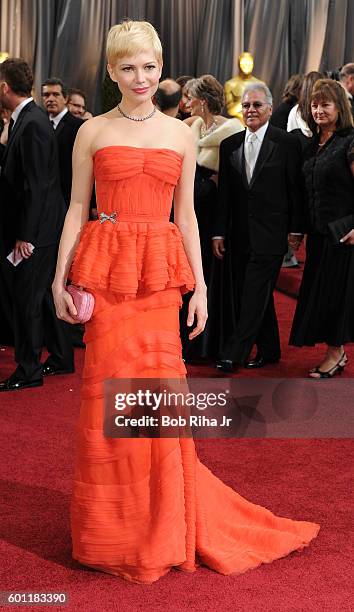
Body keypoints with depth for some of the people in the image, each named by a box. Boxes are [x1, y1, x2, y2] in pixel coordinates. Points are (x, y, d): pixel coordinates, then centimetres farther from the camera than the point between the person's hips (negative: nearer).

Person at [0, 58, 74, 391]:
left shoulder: (32, 124, -20)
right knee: (43, 295, 18)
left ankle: (28, 370, 10)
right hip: (39, 229, 10)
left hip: (35, 230, -10)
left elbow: (36, 186, -23)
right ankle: (62, 358, 30)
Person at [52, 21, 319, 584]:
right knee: (110, 387, 0)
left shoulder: (181, 134, 10)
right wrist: (60, 277, -1)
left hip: (161, 271, 1)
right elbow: (77, 208, 6)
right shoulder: (93, 132, 6)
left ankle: (163, 524, 20)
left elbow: (186, 213, 10)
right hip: (105, 267, -1)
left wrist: (199, 287, 6)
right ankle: (116, 526, 18)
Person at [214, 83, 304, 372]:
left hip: (270, 234, -5)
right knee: (259, 295, 12)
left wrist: (295, 230, -4)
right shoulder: (230, 145, 8)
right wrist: (219, 232, 5)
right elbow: (224, 193, 9)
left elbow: (295, 189, -3)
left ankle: (233, 354, -3)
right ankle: (269, 350, 24)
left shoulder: (288, 143, -4)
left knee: (255, 294, -6)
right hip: (240, 235, 5)